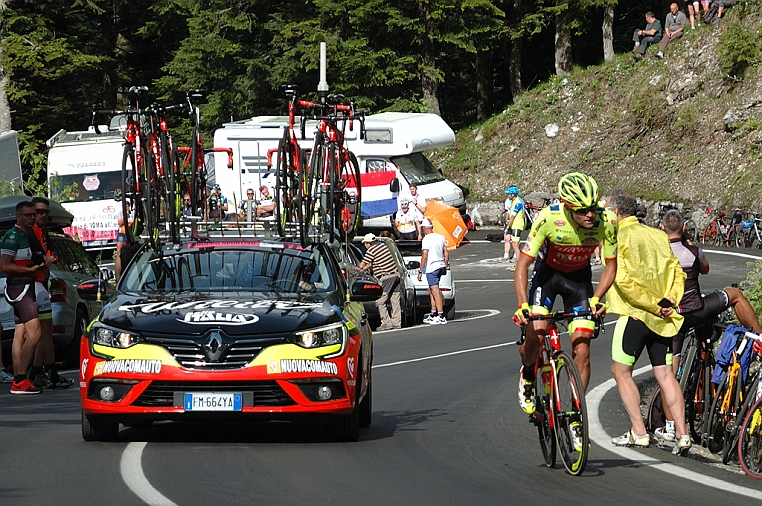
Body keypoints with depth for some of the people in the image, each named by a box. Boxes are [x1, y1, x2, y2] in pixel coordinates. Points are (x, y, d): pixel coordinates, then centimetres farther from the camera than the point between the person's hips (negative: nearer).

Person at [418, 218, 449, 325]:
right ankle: (433, 314, 21)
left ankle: (441, 316, -11)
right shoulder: (440, 237, 11)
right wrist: (445, 267, 24)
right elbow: (446, 253, 14)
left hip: (431, 267, -8)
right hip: (441, 265, 8)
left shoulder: (426, 239, -12)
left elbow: (424, 256, -16)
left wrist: (420, 271, -12)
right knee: (431, 291, 18)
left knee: (436, 292, -8)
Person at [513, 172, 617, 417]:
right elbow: (523, 263, -27)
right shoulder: (549, 218, -32)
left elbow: (611, 265, -11)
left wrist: (596, 299, -25)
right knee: (534, 335, -20)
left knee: (581, 352, -7)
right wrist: (522, 305, -38)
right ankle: (527, 375, 14)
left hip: (579, 277, 1)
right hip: (548, 272, -1)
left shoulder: (606, 222, -27)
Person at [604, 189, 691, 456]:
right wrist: (669, 300, -3)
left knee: (621, 371, 8)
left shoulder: (617, 238, -7)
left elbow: (623, 280, -18)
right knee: (665, 374, 6)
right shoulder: (658, 236, 13)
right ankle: (681, 433, -2)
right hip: (664, 318, 6)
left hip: (635, 313, -6)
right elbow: (677, 273, 9)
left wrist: (653, 304, -14)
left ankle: (638, 432, 3)